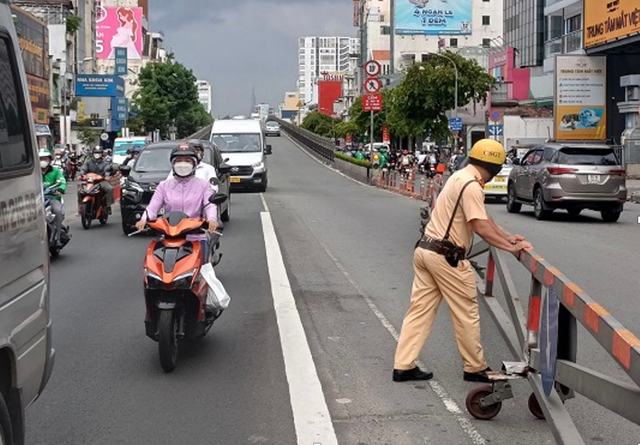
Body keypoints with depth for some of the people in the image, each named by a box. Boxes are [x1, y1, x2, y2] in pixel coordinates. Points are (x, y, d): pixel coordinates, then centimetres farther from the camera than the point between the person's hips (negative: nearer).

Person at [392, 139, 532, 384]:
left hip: (425, 250, 10)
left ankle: (403, 366, 10)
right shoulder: (471, 186, -17)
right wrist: (511, 247, -15)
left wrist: (507, 236, 17)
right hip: (445, 256, -10)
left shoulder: (461, 176, 15)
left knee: (420, 310, 9)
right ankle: (475, 368, 15)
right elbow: (481, 227, -21)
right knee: (466, 313, 4)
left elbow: (483, 216, 20)